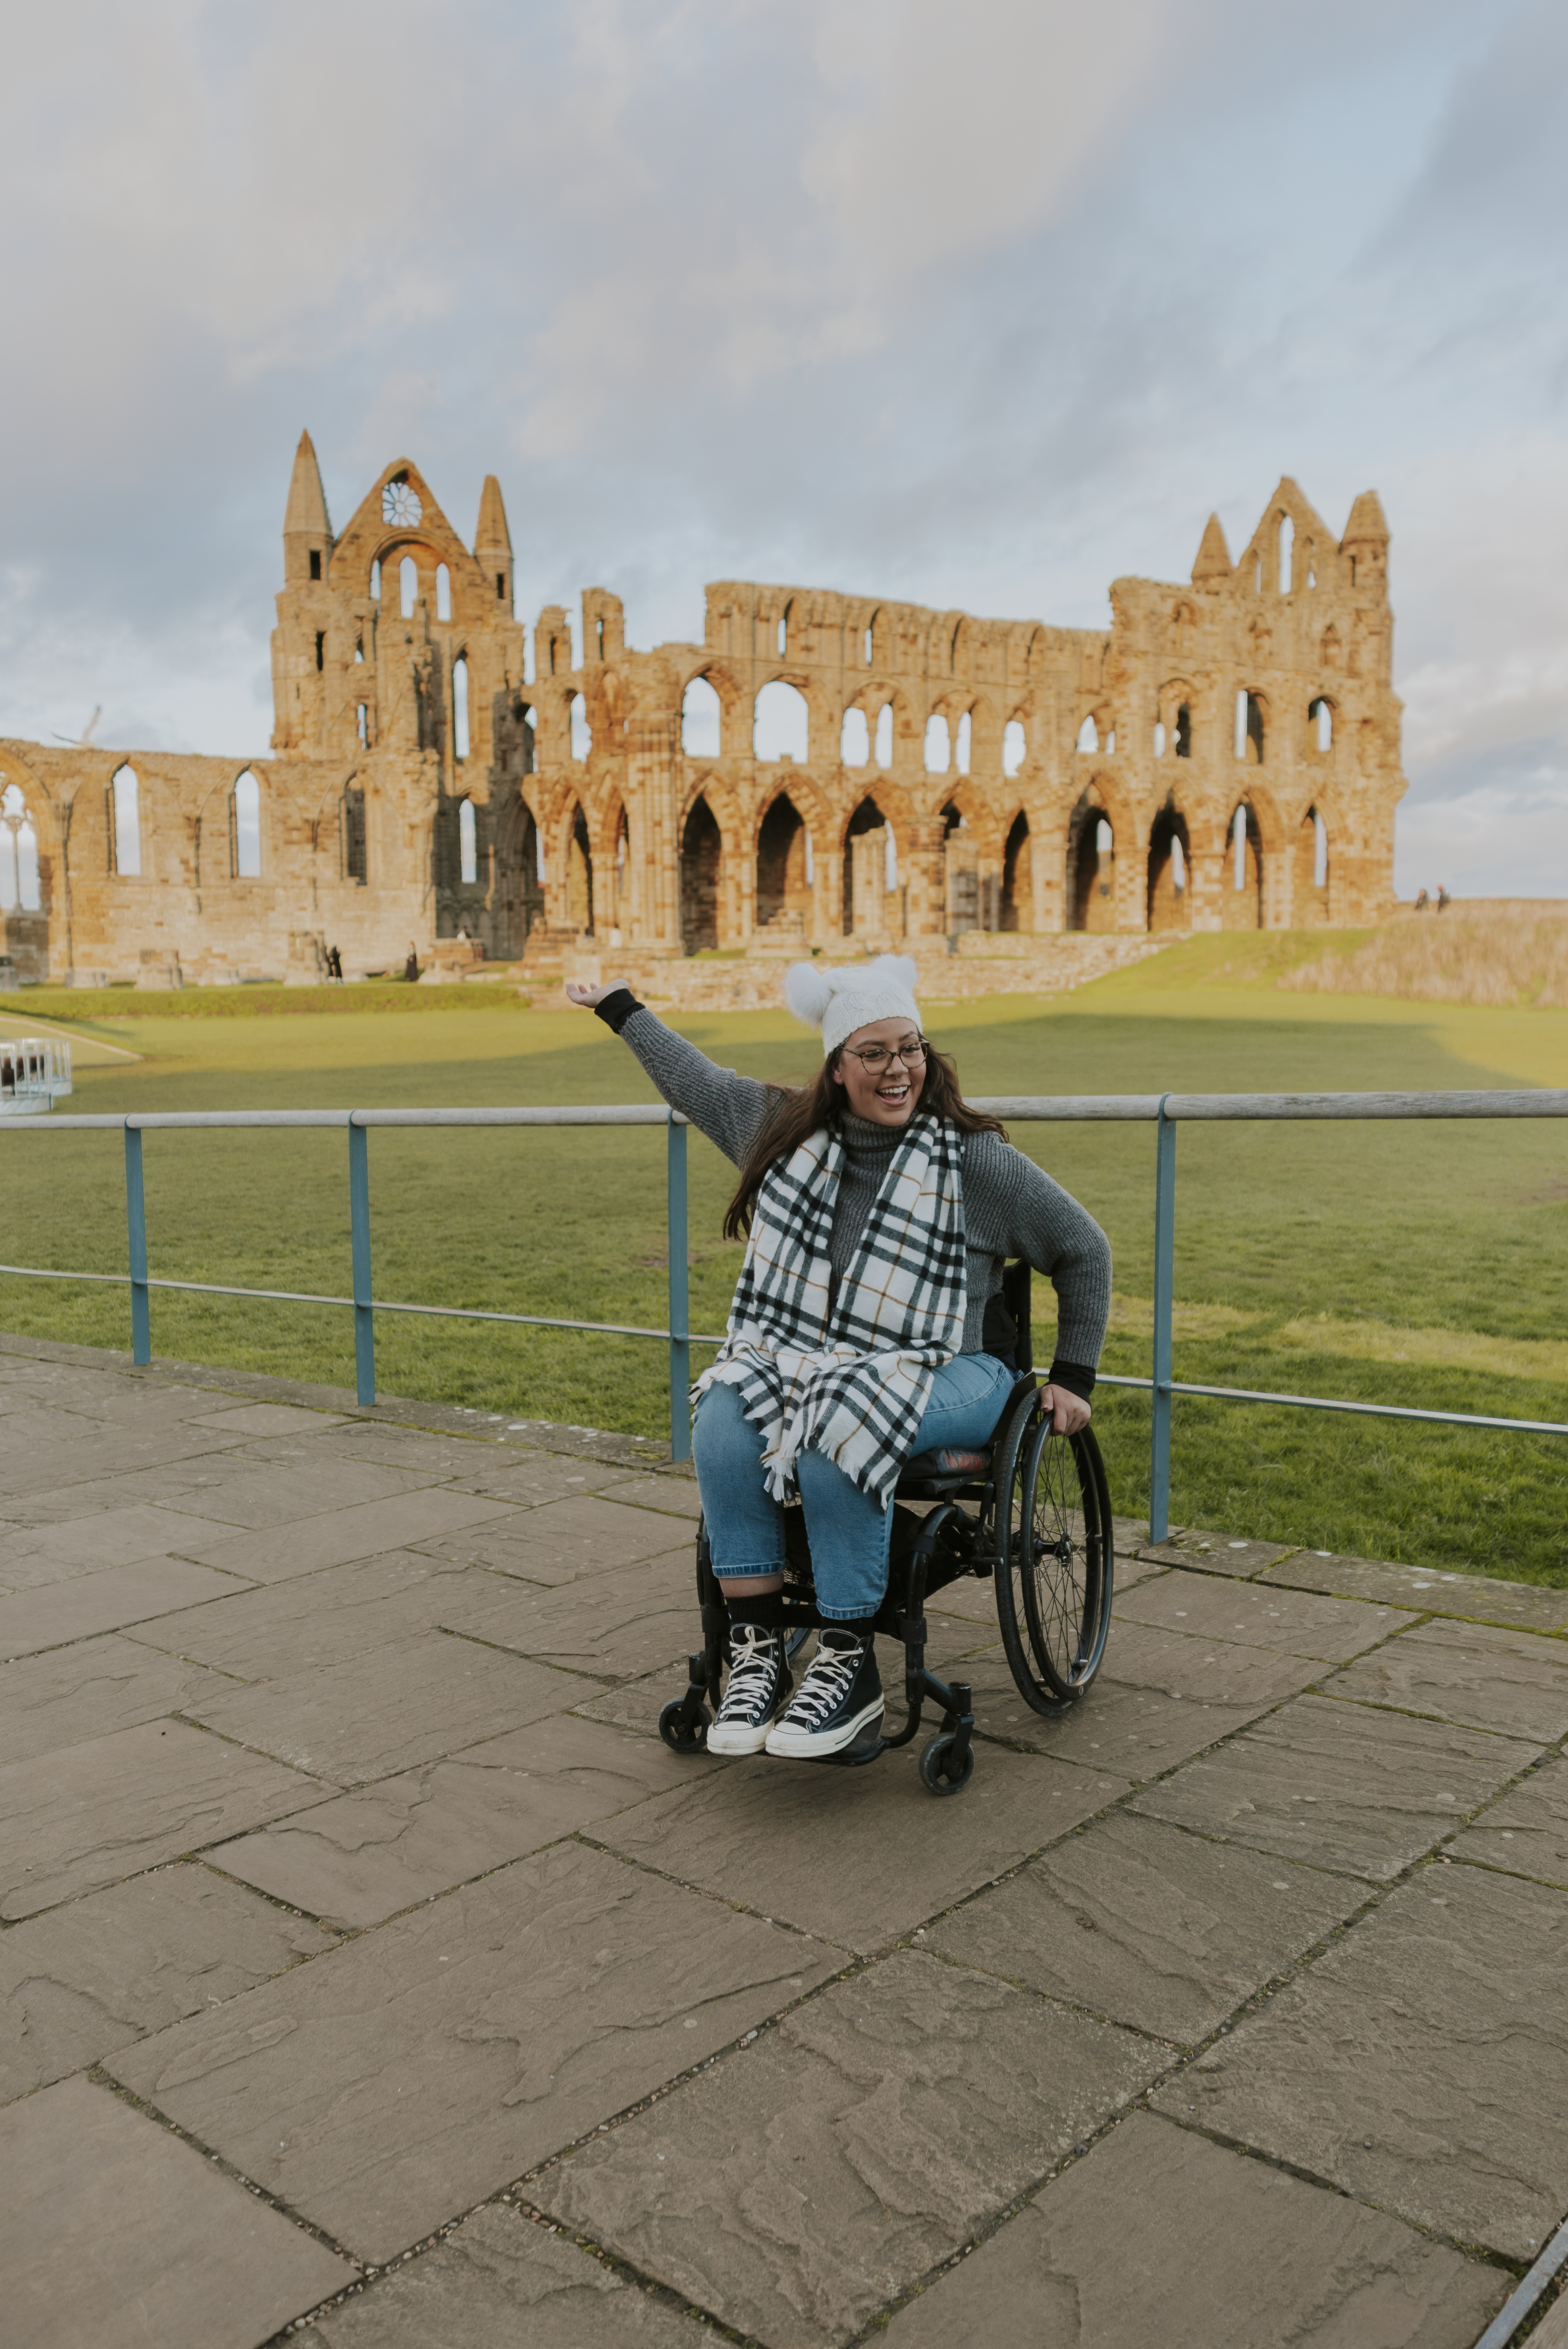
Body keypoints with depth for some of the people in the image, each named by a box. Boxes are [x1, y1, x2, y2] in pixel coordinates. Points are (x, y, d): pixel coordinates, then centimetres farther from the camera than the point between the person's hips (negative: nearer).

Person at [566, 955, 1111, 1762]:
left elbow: (1083, 1252, 7)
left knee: (836, 1431, -36)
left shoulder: (976, 1159, -3)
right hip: (800, 1359, 4)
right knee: (722, 1423, -28)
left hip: (945, 1372, -4)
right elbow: (695, 1080, 27)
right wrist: (621, 1008, 35)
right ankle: (757, 1651, -20)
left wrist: (1073, 1375, 7)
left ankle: (849, 1666, -24)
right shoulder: (788, 1127, 9)